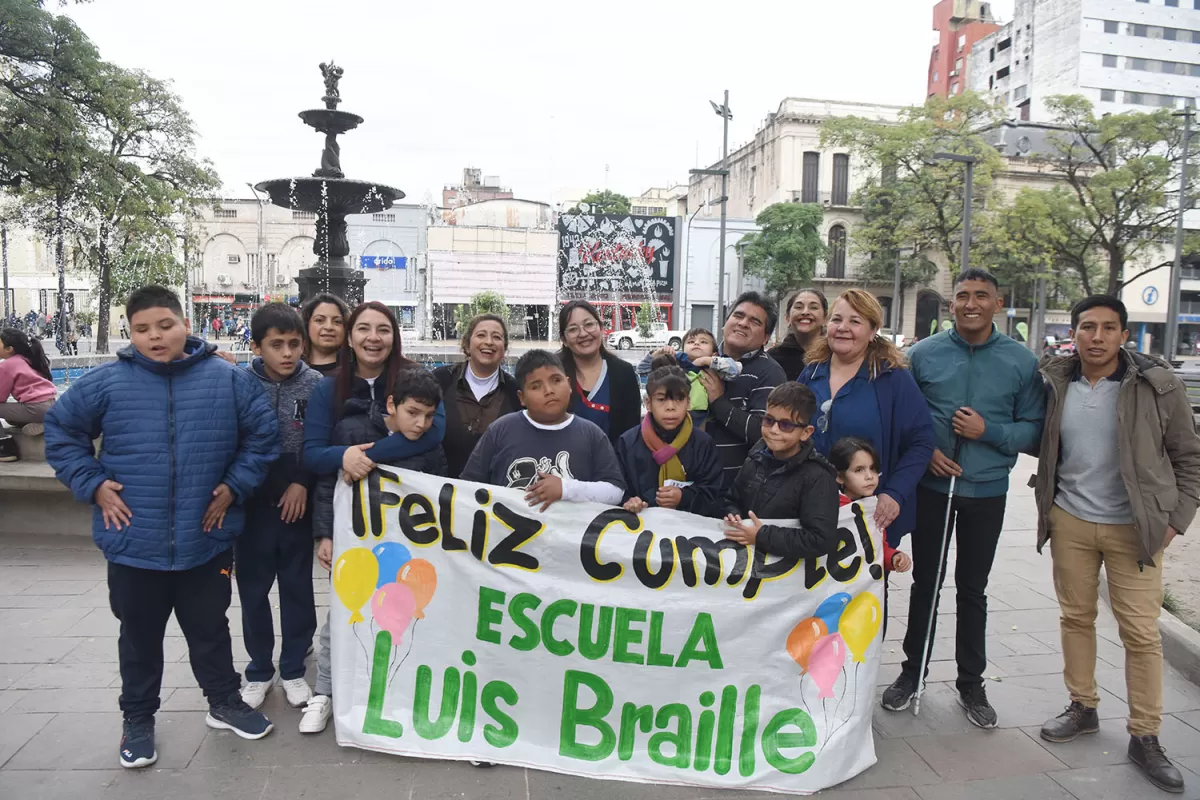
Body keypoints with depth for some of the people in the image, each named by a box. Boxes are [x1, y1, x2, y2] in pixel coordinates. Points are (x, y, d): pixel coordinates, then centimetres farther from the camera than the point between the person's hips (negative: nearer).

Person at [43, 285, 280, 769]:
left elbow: (263, 434, 3)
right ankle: (138, 720, 37)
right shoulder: (106, 382, -5)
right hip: (133, 543, 0)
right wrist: (93, 484, -3)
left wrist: (234, 485, -3)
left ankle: (224, 702, 37)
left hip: (206, 541, 0)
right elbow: (60, 431, 5)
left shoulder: (228, 380, -4)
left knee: (210, 630, 17)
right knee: (140, 637, 17)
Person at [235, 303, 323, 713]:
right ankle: (259, 670, 30)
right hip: (251, 503, 0)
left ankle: (293, 669, 27)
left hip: (297, 503, 0)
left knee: (297, 587, 10)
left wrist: (303, 483, -10)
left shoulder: (315, 384, -7)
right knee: (252, 590, 12)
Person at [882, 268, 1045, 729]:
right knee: (925, 583, 12)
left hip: (986, 492, 0)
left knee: (972, 590, 13)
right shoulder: (923, 354, -2)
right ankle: (911, 672, 27)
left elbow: (1034, 428, -1)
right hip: (931, 487, 0)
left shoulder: (1021, 362, -2)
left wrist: (988, 430, -17)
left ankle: (971, 682, 28)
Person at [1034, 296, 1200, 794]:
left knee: (1141, 632, 2)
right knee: (1076, 617, 13)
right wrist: (1047, 502, 4)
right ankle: (1082, 707, 31)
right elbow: (1038, 443, 13)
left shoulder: (1158, 386, -8)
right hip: (1069, 522, 3)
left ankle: (1144, 738, 16)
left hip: (1134, 527, -2)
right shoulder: (1054, 383, -1)